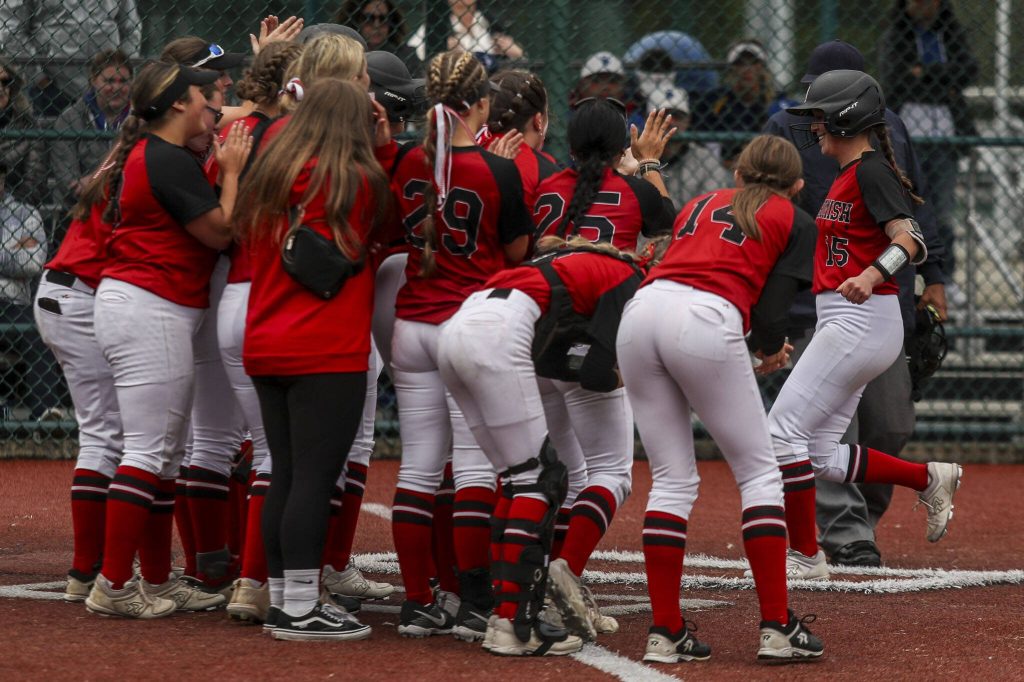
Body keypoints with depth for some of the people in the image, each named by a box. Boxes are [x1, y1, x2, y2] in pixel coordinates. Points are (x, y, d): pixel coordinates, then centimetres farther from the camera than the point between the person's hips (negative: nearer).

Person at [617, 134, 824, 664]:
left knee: (672, 479, 11)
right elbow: (771, 310, 4)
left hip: (641, 309, 5)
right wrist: (771, 350, 25)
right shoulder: (796, 222, 17)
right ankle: (777, 627, 1)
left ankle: (665, 632, 6)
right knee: (759, 473, 7)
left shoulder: (699, 203, 31)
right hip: (707, 325, -5)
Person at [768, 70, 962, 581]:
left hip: (860, 321, -10)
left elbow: (910, 242, -24)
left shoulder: (871, 170, -12)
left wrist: (869, 277, -41)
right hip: (840, 323, 10)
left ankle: (805, 555, -5)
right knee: (820, 456, 9)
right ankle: (930, 479, 17)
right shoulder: (847, 176, 17)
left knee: (784, 430, -10)